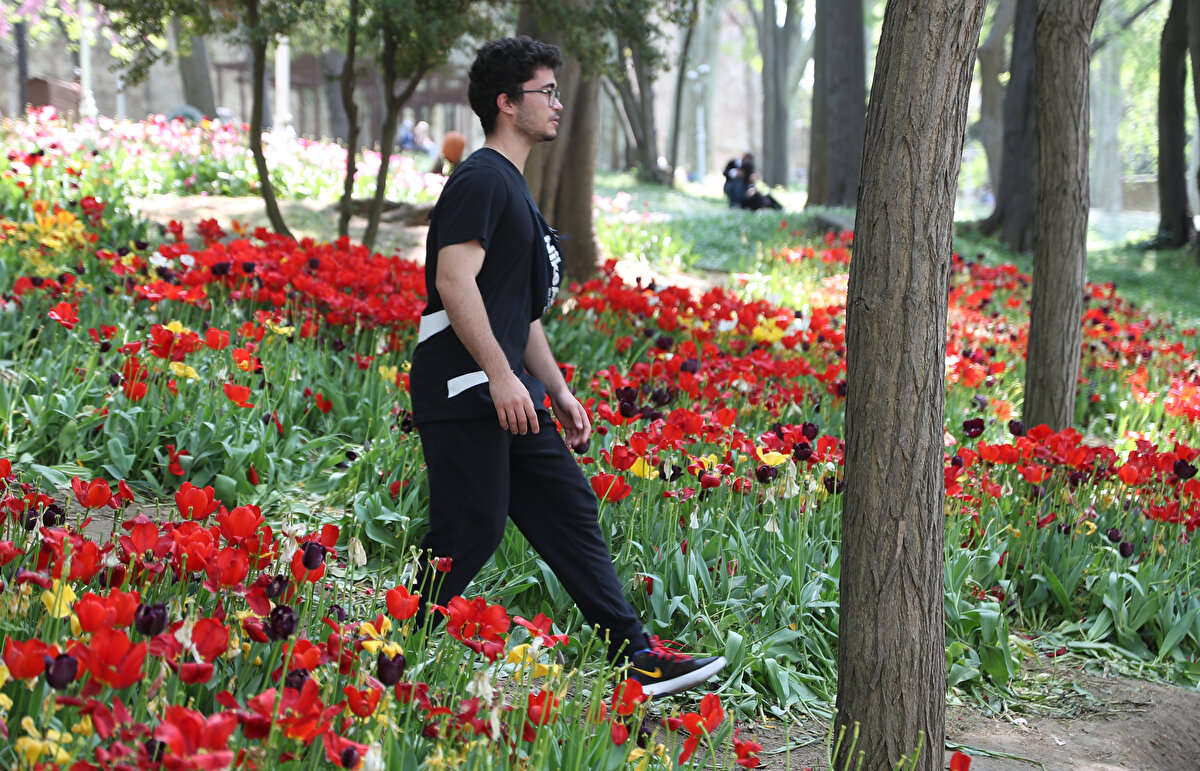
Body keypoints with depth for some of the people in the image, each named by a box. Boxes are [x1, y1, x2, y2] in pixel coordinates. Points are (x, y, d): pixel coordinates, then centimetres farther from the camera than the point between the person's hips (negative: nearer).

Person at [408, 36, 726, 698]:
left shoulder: (513, 188, 21)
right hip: (464, 394, -10)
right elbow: (455, 279, -23)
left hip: (508, 395, 10)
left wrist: (557, 391, 23)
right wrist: (500, 375, -26)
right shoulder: (481, 179, -11)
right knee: (469, 531, -7)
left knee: (570, 512, 7)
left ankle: (637, 656, 8)